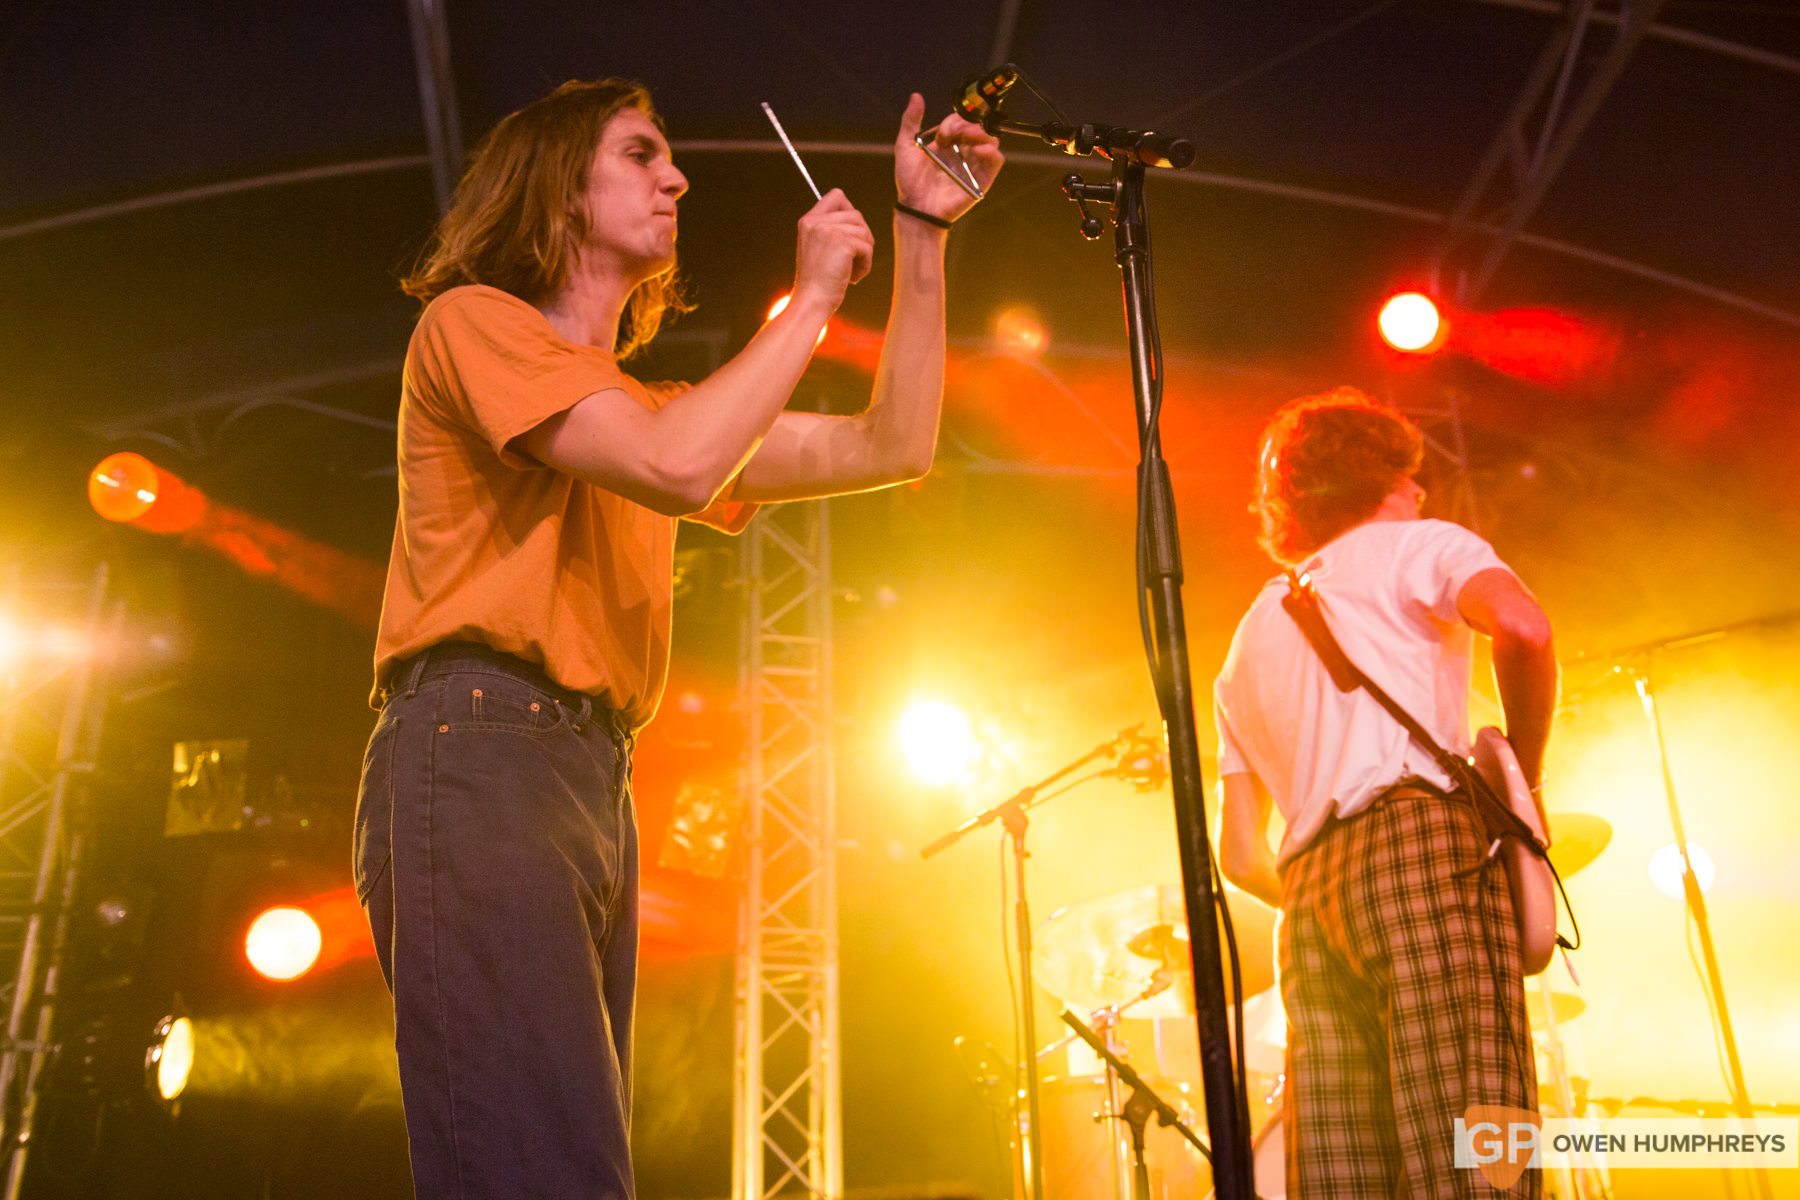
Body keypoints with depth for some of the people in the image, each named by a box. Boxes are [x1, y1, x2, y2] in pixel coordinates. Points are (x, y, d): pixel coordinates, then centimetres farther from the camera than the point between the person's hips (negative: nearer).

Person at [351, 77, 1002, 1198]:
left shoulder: (643, 409, 27)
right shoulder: (472, 320, 5)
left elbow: (890, 447, 19)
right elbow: (680, 470, -13)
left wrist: (920, 231, 19)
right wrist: (815, 296, -1)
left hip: (598, 790, 8)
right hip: (478, 752, -8)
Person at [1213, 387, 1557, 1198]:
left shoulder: (1248, 643, 31)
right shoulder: (1416, 545, 16)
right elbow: (1521, 626, -9)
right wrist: (1522, 779, 3)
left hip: (1308, 895, 6)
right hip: (1423, 841, -6)